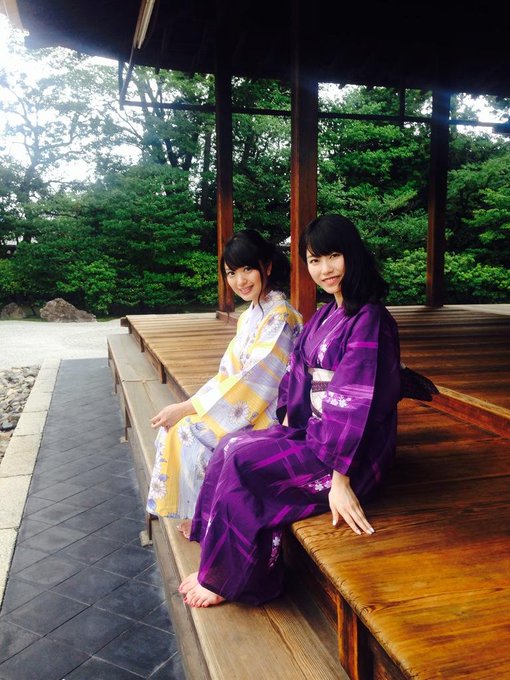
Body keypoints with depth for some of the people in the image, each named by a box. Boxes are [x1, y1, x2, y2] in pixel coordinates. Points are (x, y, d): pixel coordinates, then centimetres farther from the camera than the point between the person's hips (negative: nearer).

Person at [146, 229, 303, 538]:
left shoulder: (281, 317, -18)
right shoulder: (249, 316, 11)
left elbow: (255, 380, -23)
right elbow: (230, 372, 10)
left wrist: (188, 408, -20)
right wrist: (189, 406, -5)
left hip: (269, 414, -8)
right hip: (242, 404, 9)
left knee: (188, 431, -17)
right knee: (175, 423, -4)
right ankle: (196, 513, 8)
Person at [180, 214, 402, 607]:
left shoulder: (368, 321, -19)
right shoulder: (326, 315, 9)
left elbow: (357, 403, -24)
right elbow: (299, 374, 14)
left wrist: (340, 478, -25)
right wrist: (287, 423, 4)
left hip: (350, 452, -8)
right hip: (312, 430, 8)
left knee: (242, 461, -17)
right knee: (231, 446, -3)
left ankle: (226, 578, 4)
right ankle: (223, 565, 6)